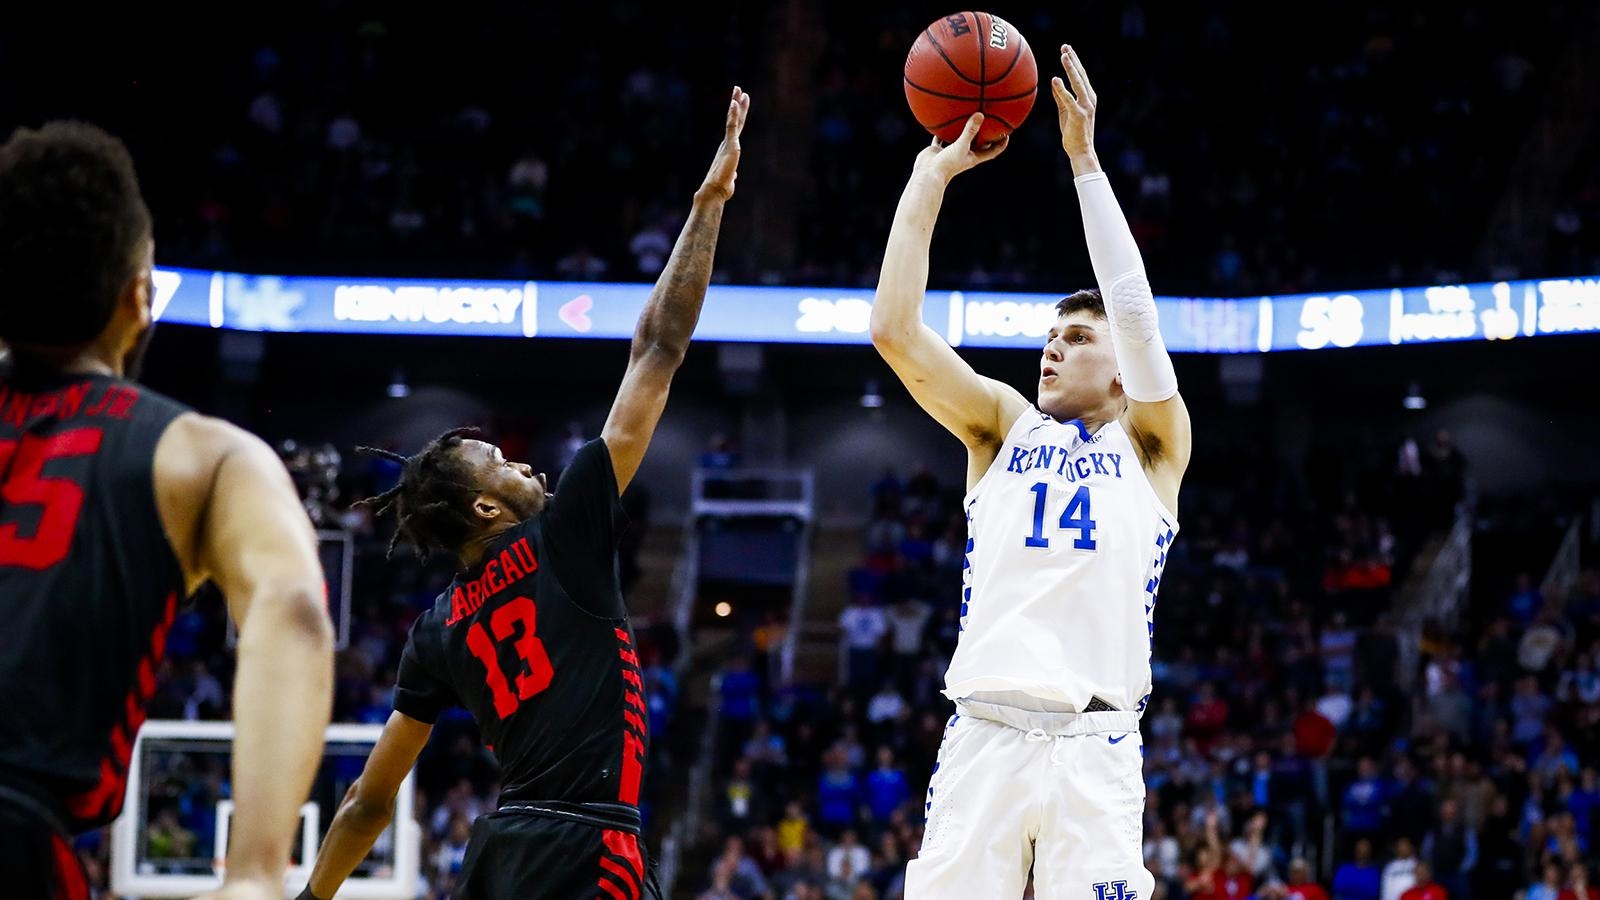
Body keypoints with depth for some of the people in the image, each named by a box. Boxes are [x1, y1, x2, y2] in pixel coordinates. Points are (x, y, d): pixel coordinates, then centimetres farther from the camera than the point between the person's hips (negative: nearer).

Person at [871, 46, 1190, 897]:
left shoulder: (1152, 443, 14)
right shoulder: (1003, 426, 19)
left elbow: (1137, 315, -2)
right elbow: (894, 329, 7)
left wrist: (1084, 159, -2)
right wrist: (931, 174, 6)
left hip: (1094, 743, -2)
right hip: (982, 734, 2)